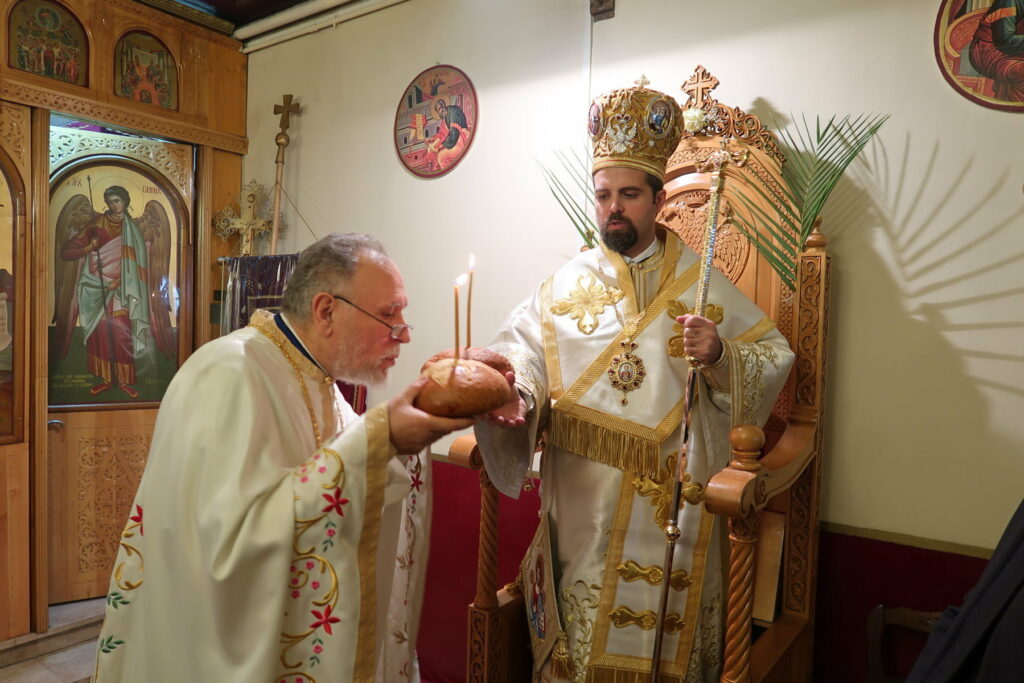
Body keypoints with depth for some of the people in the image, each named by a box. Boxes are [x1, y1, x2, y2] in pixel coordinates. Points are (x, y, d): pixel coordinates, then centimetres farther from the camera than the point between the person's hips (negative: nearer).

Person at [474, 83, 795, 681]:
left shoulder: (701, 281, 3)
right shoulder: (567, 284, 4)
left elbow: (775, 357, 2)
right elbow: (521, 349, -5)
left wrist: (721, 356, -17)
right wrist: (512, 392, -25)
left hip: (676, 496, 0)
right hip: (583, 499, 1)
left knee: (667, 626, 11)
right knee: (583, 628, 10)